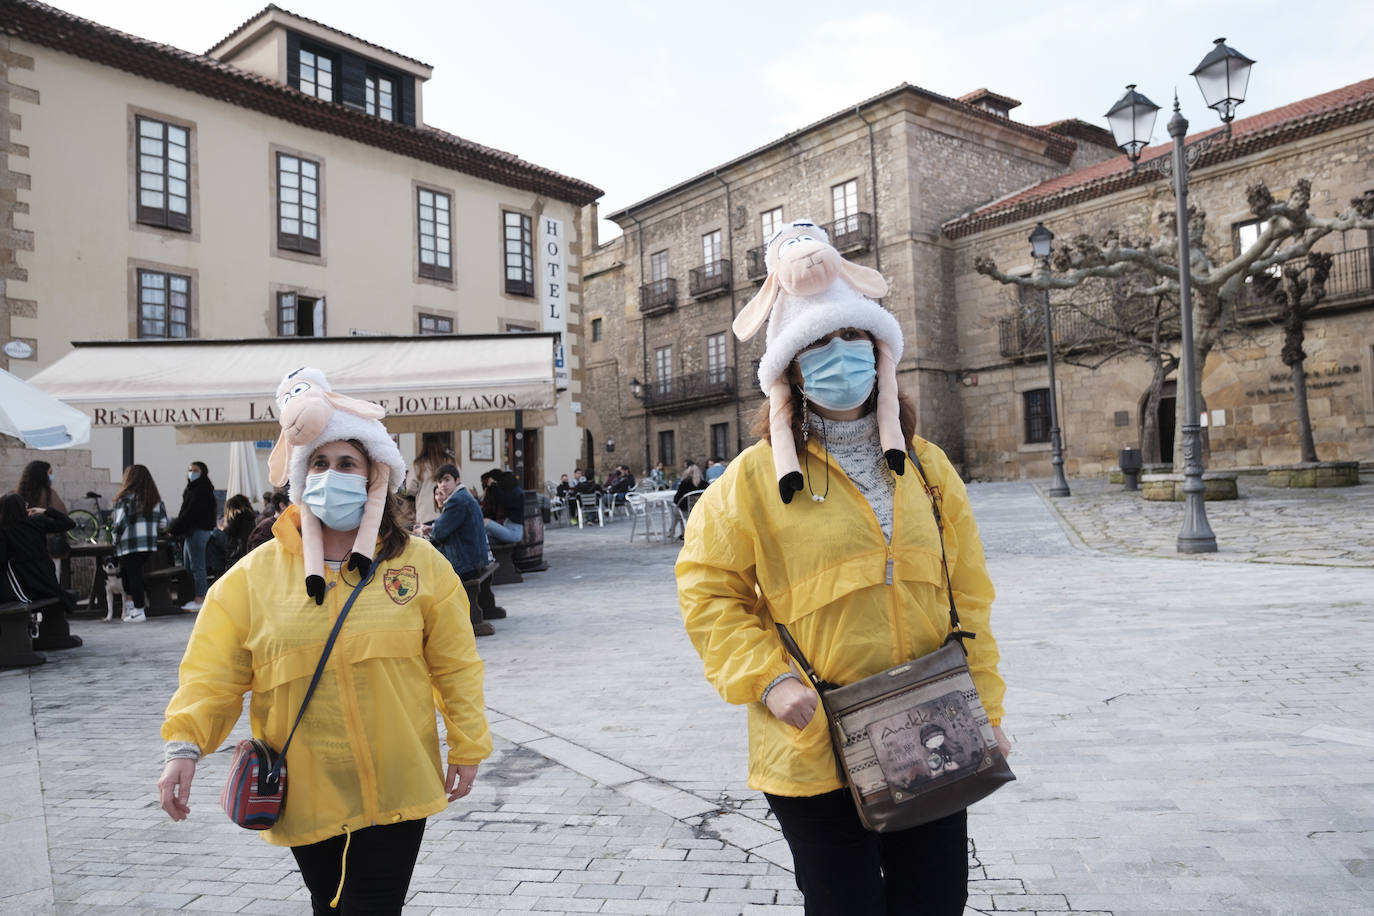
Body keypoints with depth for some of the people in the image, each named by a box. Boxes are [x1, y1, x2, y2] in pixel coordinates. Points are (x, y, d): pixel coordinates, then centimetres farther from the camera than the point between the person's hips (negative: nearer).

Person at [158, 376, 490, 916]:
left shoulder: (420, 564, -4)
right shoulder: (255, 574, -2)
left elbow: (454, 665, 0)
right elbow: (212, 670, -1)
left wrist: (467, 746, 1)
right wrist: (184, 745, -14)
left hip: (395, 786, -2)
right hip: (303, 789, 2)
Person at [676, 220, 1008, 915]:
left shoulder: (926, 469, 5)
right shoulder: (756, 477, -7)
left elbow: (967, 601, 8)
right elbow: (709, 589, -4)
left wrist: (983, 712, 6)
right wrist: (767, 680, -15)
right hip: (814, 753, -3)